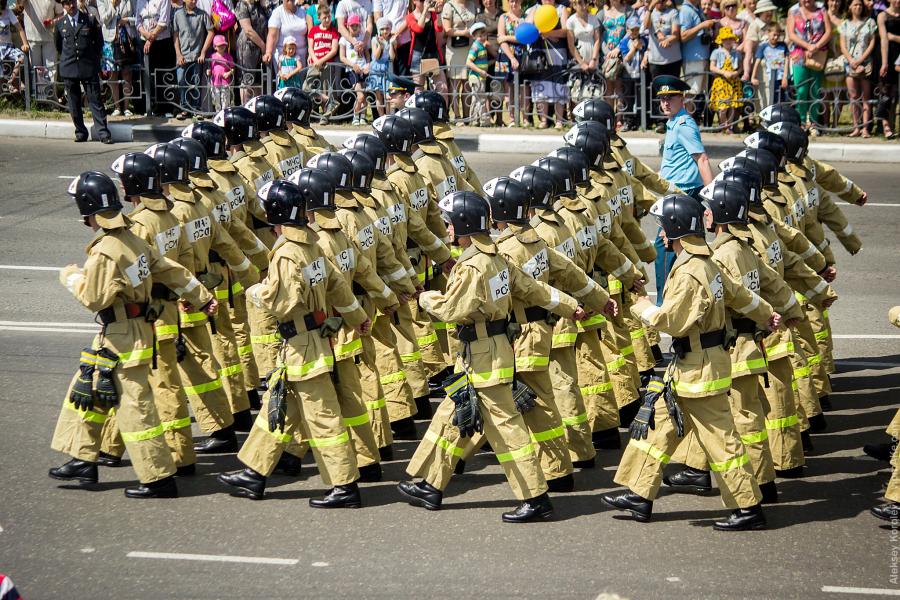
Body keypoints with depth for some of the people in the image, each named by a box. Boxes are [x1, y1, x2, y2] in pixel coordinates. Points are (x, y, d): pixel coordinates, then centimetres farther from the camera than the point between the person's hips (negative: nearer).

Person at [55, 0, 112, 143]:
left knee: (95, 100, -4)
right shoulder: (60, 24, 5)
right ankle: (80, 132, 15)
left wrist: (94, 59, 9)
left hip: (89, 67, -2)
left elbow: (99, 42, 10)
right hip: (68, 68, 2)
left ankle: (103, 133, -4)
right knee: (73, 103, 5)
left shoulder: (90, 19, 0)